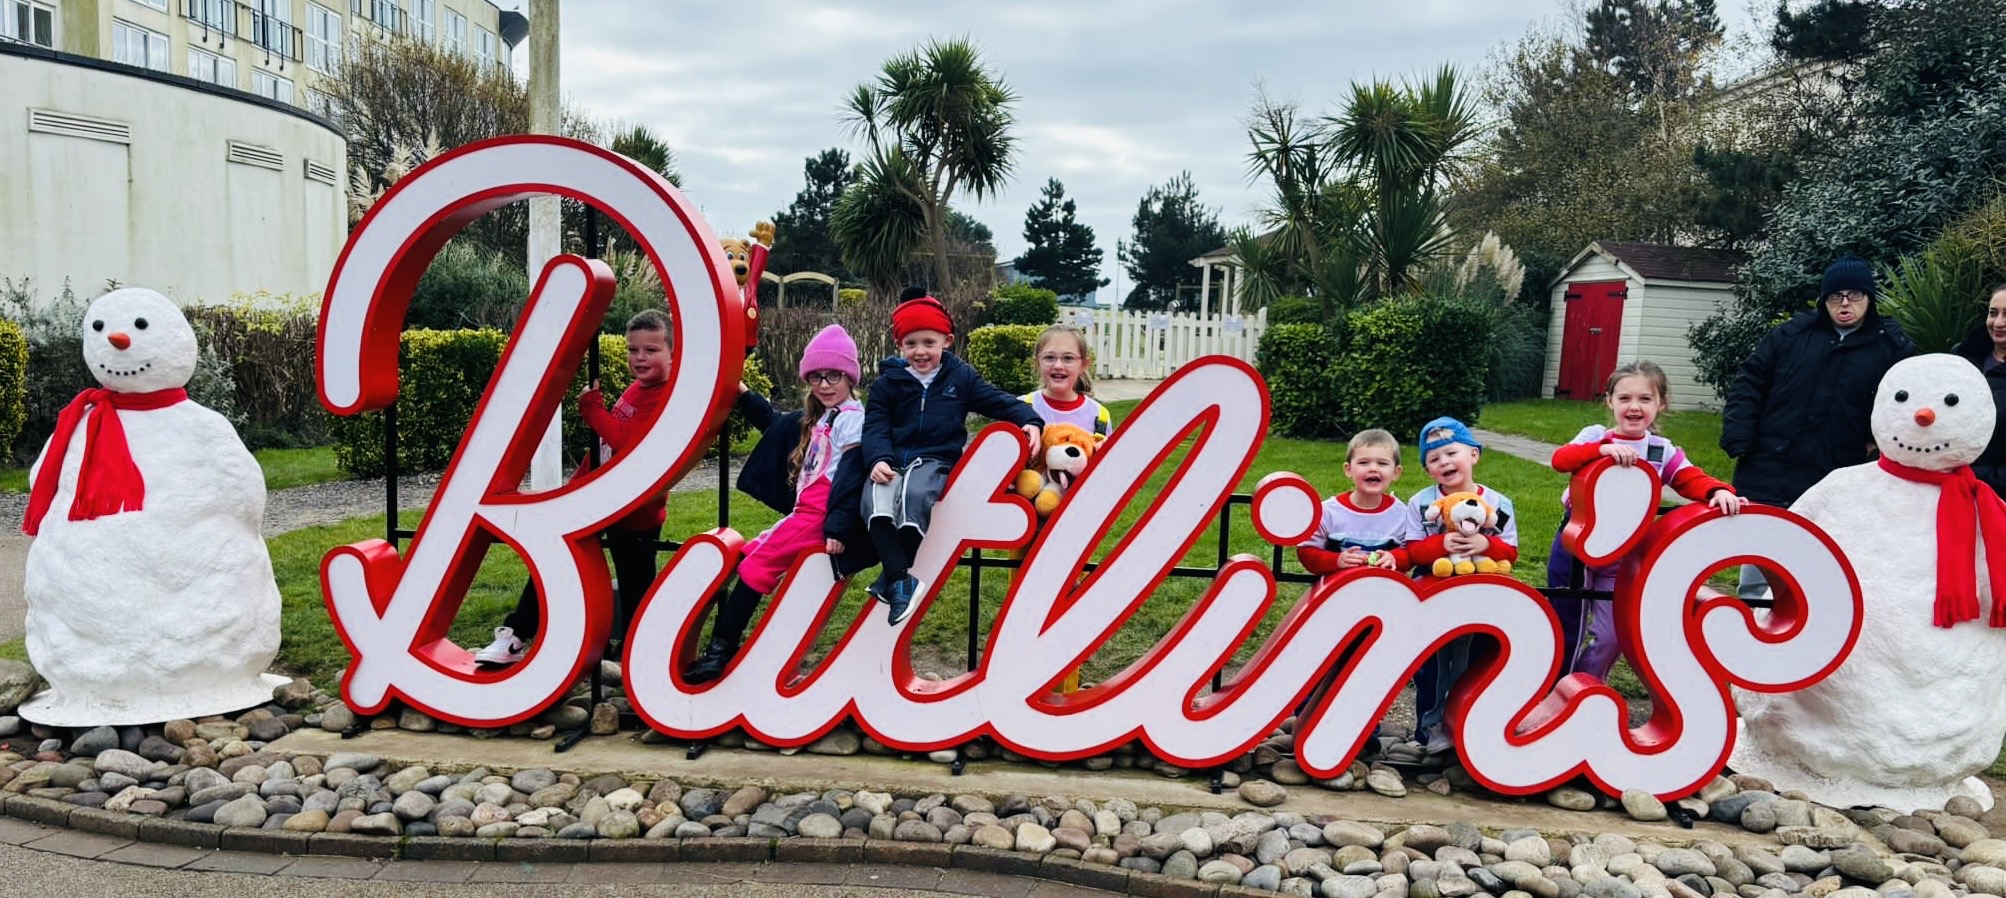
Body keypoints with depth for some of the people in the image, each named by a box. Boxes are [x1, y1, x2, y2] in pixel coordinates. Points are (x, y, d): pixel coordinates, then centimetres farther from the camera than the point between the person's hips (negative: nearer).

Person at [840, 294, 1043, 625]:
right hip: (892, 461, 2)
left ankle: (891, 577, -23)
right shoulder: (887, 383, 11)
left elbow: (999, 401, 11)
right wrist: (878, 459, -17)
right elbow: (875, 427, 3)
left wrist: (1029, 421, -7)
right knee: (874, 503, -33)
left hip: (936, 460, -1)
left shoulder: (960, 377, 12)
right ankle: (901, 580, -32)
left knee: (915, 493, -37)